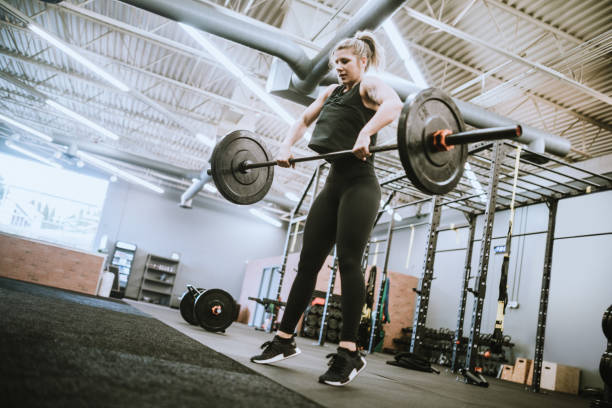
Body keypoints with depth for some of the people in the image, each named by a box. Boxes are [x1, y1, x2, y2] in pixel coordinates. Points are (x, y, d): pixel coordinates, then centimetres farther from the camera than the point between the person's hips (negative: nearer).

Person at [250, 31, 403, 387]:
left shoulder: (369, 86, 1)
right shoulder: (332, 92, 23)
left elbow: (394, 104, -22)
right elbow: (304, 120, 29)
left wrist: (366, 133, -37)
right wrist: (288, 146, 10)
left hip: (359, 184, -7)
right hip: (333, 184, 8)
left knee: (349, 261, -15)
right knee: (308, 262, 5)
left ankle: (349, 353, -11)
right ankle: (285, 340, 12)